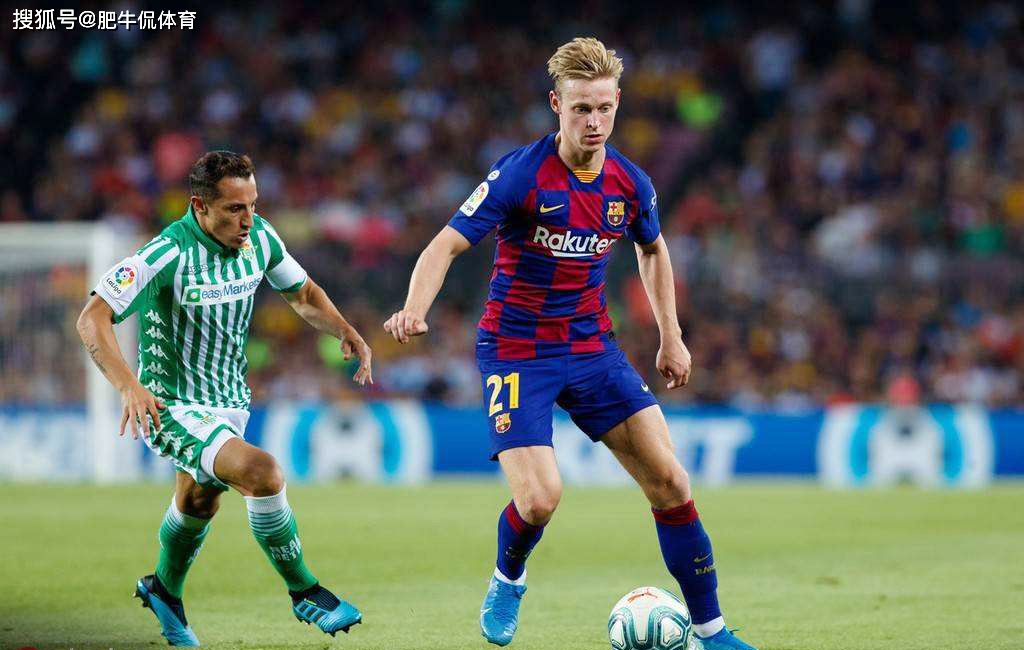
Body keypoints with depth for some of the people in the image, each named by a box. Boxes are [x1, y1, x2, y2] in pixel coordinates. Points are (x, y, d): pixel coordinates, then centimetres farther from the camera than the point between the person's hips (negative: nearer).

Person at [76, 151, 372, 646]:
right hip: (171, 409, -8)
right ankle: (303, 592, -10)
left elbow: (302, 294, 12)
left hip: (229, 400, 8)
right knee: (262, 473, -28)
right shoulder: (168, 255, -27)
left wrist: (345, 332, -6)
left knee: (200, 501, 28)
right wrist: (128, 385, -42)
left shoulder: (259, 236, -6)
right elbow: (92, 318, -29)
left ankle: (164, 591, 56)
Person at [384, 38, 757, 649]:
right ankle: (508, 580, 17)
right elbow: (446, 244, -21)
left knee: (669, 479, -5)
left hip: (592, 346, 5)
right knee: (539, 498, -18)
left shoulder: (631, 183, -2)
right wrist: (415, 311, -39)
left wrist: (672, 336, 16)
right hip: (516, 351, -4)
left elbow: (653, 249, 20)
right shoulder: (521, 174, -17)